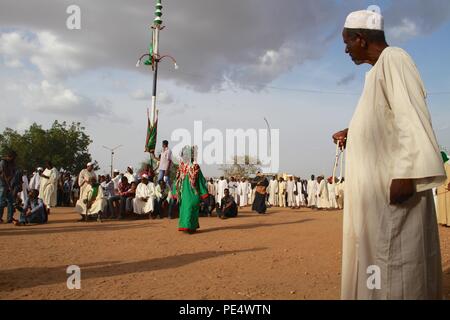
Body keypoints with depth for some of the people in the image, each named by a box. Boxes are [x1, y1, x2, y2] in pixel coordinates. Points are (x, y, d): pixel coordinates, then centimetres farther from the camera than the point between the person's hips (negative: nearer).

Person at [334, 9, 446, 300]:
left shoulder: (393, 59, -10)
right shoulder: (379, 69, 19)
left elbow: (411, 119, -21)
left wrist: (405, 173, -28)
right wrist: (352, 135, 24)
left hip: (393, 184, -10)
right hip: (376, 184, 10)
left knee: (394, 262, -5)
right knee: (377, 256, 15)